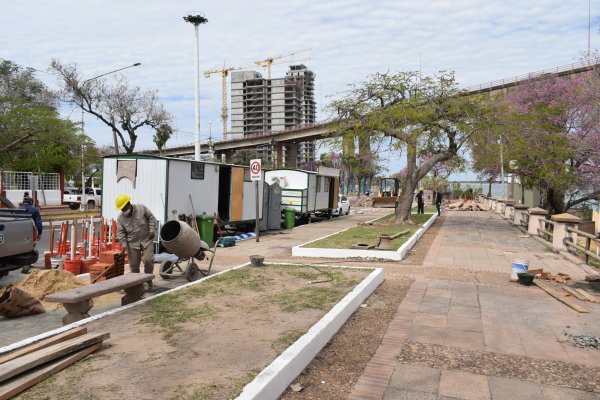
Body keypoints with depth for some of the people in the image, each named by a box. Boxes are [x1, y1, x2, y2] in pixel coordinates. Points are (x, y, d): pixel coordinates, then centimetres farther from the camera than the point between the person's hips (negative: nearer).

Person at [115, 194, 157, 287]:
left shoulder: (142, 208, -6)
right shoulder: (120, 218, 0)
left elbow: (151, 218, 0)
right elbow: (120, 232, -1)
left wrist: (152, 230, -9)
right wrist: (124, 244, -12)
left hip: (146, 240, -2)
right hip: (133, 243, 2)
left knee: (148, 260, -12)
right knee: (134, 265, 4)